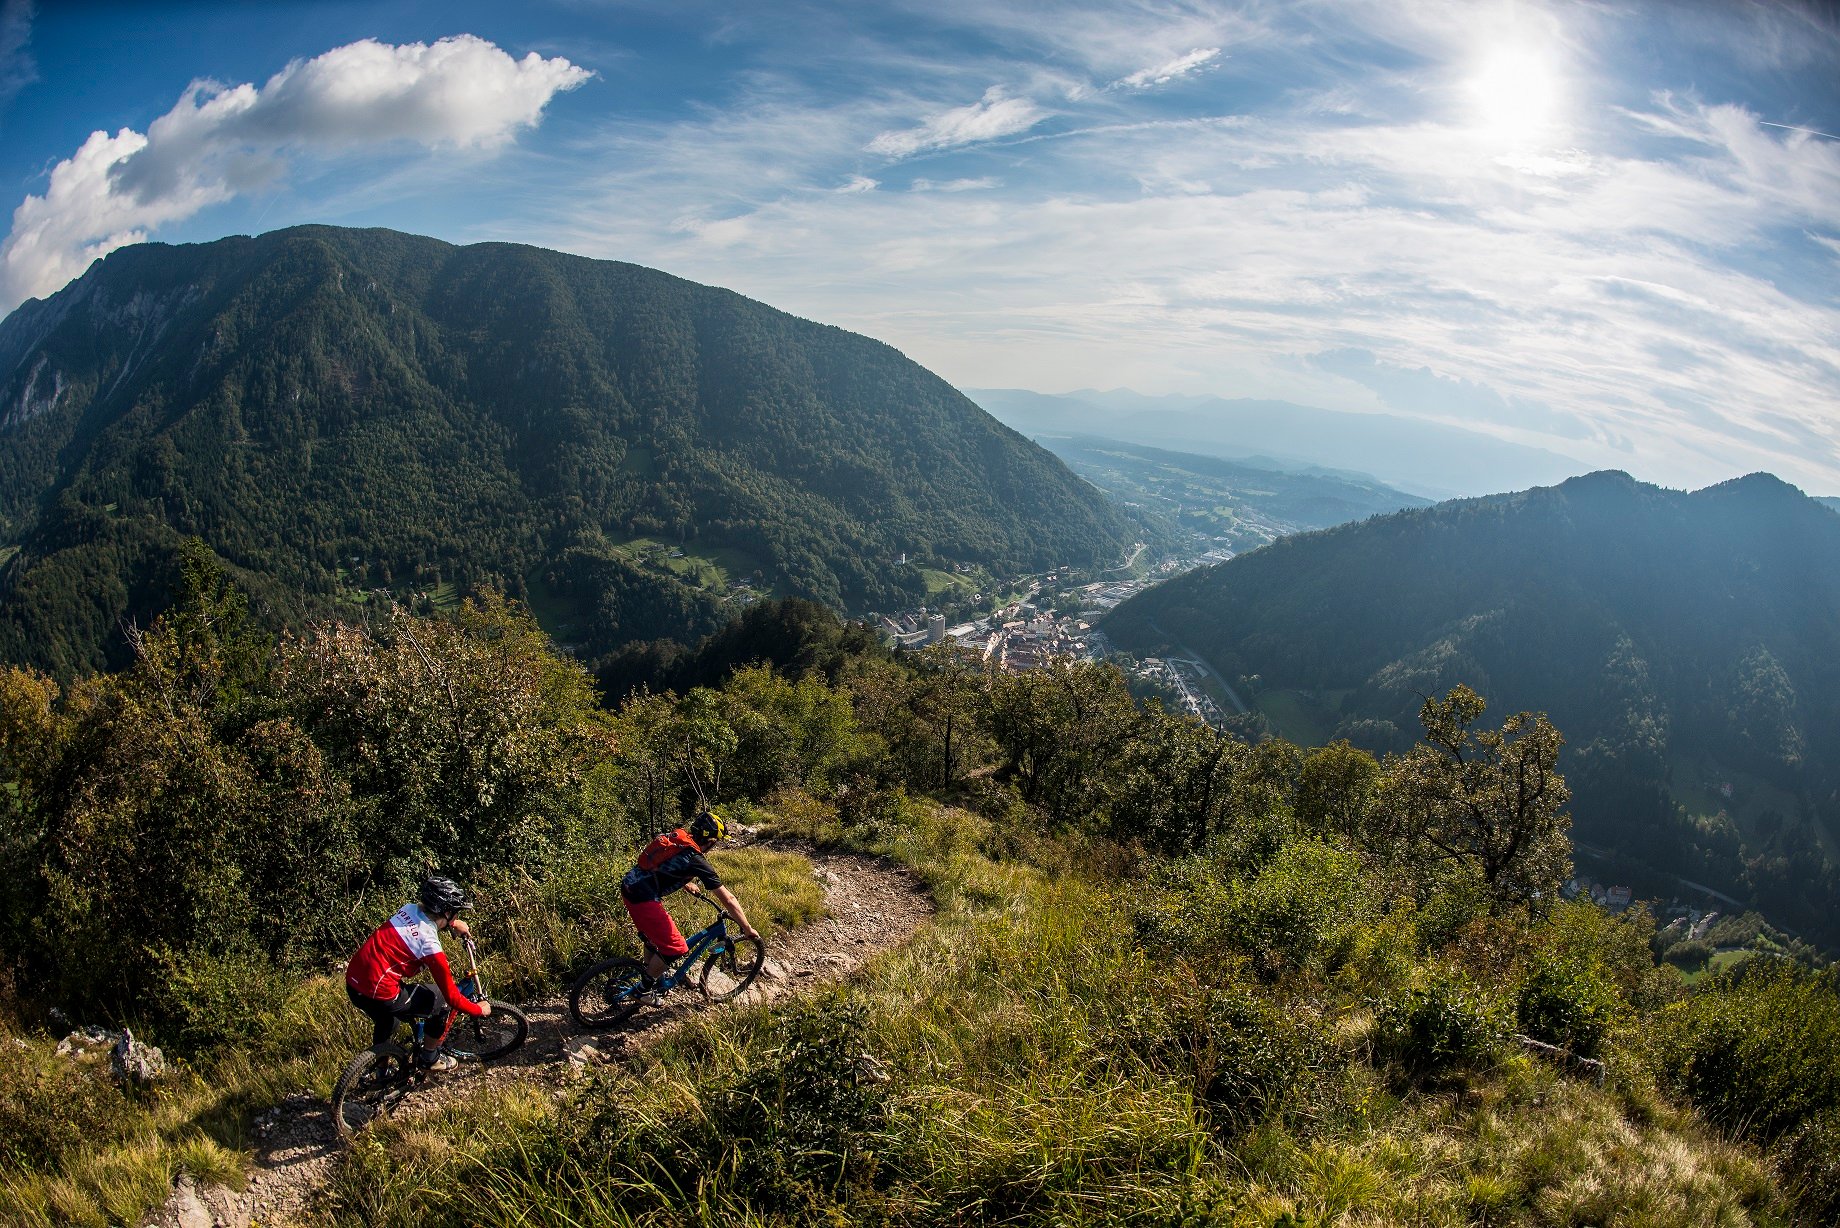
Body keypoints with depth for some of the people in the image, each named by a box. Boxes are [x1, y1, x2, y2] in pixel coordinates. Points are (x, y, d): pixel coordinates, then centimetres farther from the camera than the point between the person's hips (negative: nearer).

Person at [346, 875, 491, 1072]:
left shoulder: (409, 909, 3)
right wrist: (479, 1009, 7)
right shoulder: (431, 945, -17)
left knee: (387, 1023, 36)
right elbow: (452, 996, -9)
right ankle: (429, 1058, 26)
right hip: (378, 994, -8)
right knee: (441, 1002, 11)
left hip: (353, 982, 8)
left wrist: (453, 923, 38)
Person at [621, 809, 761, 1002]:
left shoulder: (676, 836, 10)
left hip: (628, 886, 9)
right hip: (643, 898, -9)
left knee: (652, 935, 30)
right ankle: (645, 990, 15)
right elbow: (729, 900, -6)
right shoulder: (696, 860, -12)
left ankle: (650, 979, 45)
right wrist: (748, 929, 1)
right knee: (675, 947, 1)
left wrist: (687, 884, 38)